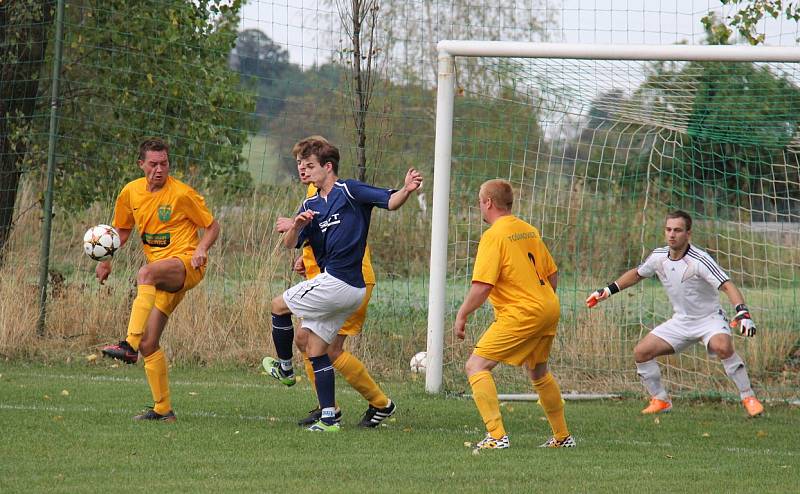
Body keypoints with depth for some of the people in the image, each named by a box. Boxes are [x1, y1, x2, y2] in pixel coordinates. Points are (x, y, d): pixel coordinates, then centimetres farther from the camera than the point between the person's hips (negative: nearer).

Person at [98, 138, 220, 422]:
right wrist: (106, 260, 7)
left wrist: (201, 249, -18)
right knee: (148, 343, 0)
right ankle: (162, 410, 9)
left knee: (146, 273, -38)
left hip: (186, 264, -7)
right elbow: (122, 231, 22)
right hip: (162, 276, 7)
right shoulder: (131, 193, 8)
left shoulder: (182, 194, -7)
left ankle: (129, 346, -47)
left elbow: (212, 227, 2)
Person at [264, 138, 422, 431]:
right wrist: (297, 226, -12)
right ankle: (328, 417, 9)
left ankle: (285, 368, 23)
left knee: (279, 306, 5)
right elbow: (289, 244, 10)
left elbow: (390, 201, -13)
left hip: (336, 283, -8)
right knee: (314, 348, 9)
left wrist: (407, 190, -35)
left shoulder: (349, 192, -6)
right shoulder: (310, 205, 17)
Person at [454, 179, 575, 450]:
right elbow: (552, 274, 19)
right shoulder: (529, 230, 13)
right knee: (537, 372, 28)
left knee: (476, 366, -9)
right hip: (548, 309, 9)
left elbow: (482, 286, -18)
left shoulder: (494, 236, -12)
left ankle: (497, 436, -20)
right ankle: (562, 436, 36)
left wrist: (462, 315, -9)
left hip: (521, 314, -9)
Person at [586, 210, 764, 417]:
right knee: (641, 352, -6)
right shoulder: (659, 257, -4)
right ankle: (660, 400, 13)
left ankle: (748, 398, -21)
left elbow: (727, 286, -32)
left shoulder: (699, 260, -24)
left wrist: (743, 313, -46)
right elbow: (637, 274, 18)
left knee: (722, 347, -36)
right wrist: (608, 290, 17)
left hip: (710, 318, -6)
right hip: (681, 321, 6)